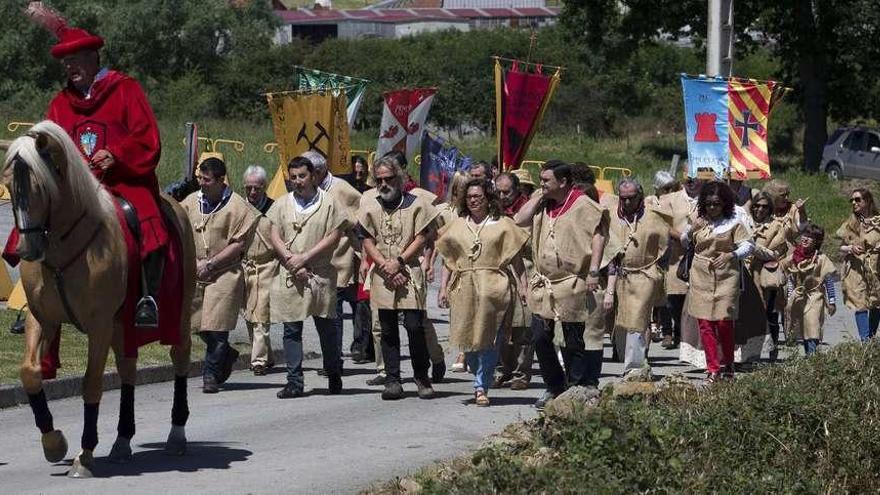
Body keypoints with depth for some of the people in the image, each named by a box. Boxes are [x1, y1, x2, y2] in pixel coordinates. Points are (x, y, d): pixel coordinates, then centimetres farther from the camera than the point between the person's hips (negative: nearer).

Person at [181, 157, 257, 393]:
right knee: (199, 323, 8)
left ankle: (211, 374, 1)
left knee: (216, 328, -8)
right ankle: (226, 355, 33)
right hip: (195, 274, 5)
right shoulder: (191, 202, 8)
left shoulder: (238, 207, -7)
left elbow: (238, 244, -9)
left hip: (225, 274, -5)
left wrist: (210, 264, -13)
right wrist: (194, 262, -5)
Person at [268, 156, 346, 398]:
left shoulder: (328, 203, 1)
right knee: (292, 330, 0)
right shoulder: (282, 205, 10)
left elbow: (334, 237, -5)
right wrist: (291, 260, -11)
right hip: (289, 277, 2)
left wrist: (305, 257, -12)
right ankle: (294, 382, 2)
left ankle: (334, 375, 21)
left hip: (321, 275, -2)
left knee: (326, 327, 5)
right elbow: (275, 237, 4)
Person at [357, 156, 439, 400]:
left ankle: (421, 376, 4)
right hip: (382, 276, 3)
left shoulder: (415, 204, 2)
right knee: (388, 329, 4)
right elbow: (367, 242, 5)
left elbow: (421, 238, -3)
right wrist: (386, 267, -7)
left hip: (410, 272, -3)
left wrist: (399, 262, -12)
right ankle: (392, 380, 7)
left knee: (415, 325, -10)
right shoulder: (370, 206, 9)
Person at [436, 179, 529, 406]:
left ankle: (482, 387, -1)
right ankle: (481, 380, 22)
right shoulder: (457, 226, 15)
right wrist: (443, 288, 6)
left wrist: (523, 287, -6)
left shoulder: (502, 225, 6)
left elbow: (517, 259, 3)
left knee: (488, 340, -6)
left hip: (493, 289, -3)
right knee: (468, 340, 2)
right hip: (463, 290, 3)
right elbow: (448, 260, 15)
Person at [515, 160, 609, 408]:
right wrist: (539, 197, 0)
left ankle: (575, 388, 12)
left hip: (572, 285, -6)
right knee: (540, 339, 5)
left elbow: (598, 236, -13)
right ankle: (555, 387, 19)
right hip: (543, 284, 6)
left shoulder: (582, 206, -9)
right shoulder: (544, 206, 11)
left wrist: (593, 271, -20)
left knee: (573, 342, 2)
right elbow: (520, 220, 3)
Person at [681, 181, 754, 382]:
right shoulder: (699, 222, 9)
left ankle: (727, 364, 12)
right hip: (701, 277, 3)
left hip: (726, 276, -3)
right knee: (705, 323, -2)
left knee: (724, 320, -8)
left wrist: (731, 255, -14)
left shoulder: (733, 223, 1)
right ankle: (713, 369, 1)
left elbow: (748, 245, 1)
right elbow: (684, 242, 20)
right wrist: (691, 229, 1)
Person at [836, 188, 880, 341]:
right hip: (856, 270, -1)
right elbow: (841, 250, 9)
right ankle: (865, 342, -15)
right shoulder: (851, 224, 5)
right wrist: (850, 249, -11)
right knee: (861, 305, -10)